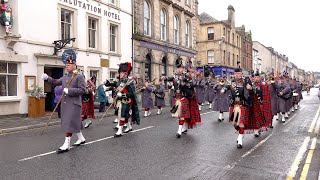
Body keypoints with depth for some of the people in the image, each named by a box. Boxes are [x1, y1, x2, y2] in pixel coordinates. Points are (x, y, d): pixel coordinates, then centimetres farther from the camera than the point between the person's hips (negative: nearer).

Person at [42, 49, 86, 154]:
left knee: (70, 123, -7)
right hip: (65, 104, 8)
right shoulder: (65, 77, 16)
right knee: (74, 123, 16)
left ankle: (67, 145, -1)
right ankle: (81, 139, 31)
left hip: (74, 104, -8)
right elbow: (55, 82, 12)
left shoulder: (79, 76, -8)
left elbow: (82, 90, -15)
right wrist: (47, 78, -6)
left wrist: (69, 90, -19)